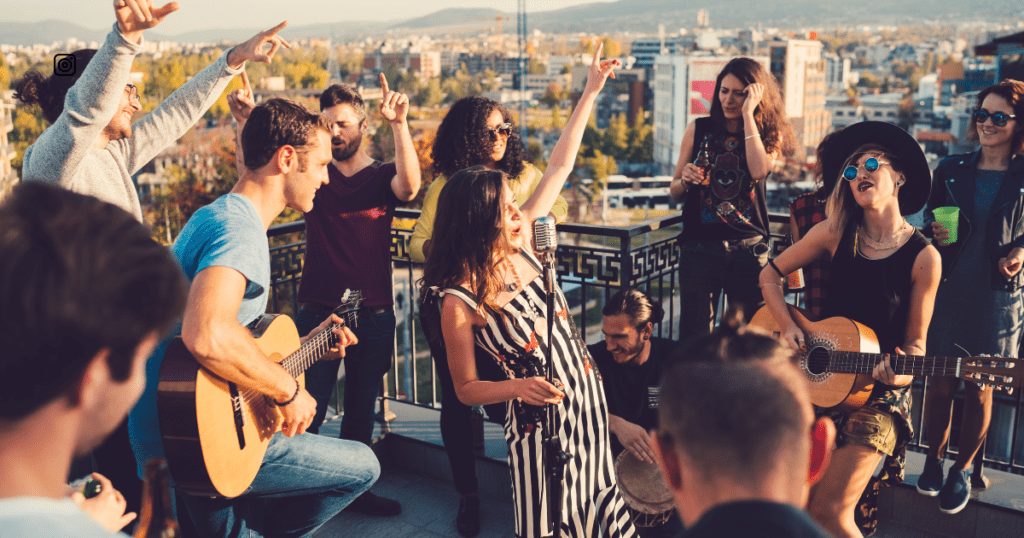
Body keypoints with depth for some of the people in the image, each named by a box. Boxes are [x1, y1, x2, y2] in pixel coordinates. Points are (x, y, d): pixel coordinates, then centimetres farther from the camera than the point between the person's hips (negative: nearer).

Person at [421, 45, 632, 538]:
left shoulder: (522, 248, -5)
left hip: (587, 399, 6)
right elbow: (465, 389, -10)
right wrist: (519, 386, -28)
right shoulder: (459, 302, -19)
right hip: (538, 420, -6)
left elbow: (559, 167, 0)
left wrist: (590, 92, 2)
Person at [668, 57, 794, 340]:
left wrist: (748, 114, -11)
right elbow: (674, 192, 11)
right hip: (700, 246, 0)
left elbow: (759, 170, -16)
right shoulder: (699, 129, 8)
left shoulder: (769, 135, 7)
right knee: (694, 335, -3)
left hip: (749, 250, 0)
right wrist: (685, 180, -12)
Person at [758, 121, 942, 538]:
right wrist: (788, 327, -4)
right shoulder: (836, 233, 0)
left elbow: (915, 340, 1)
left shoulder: (923, 257, -6)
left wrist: (903, 371, -19)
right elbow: (770, 275, 9)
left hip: (879, 393, -3)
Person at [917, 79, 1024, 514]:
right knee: (940, 384, 6)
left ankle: (962, 469, 26)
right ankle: (934, 459, 28)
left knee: (980, 390, 6)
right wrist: (934, 234, -9)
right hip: (947, 291, 1)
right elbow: (929, 223, 12)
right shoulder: (951, 170, 5)